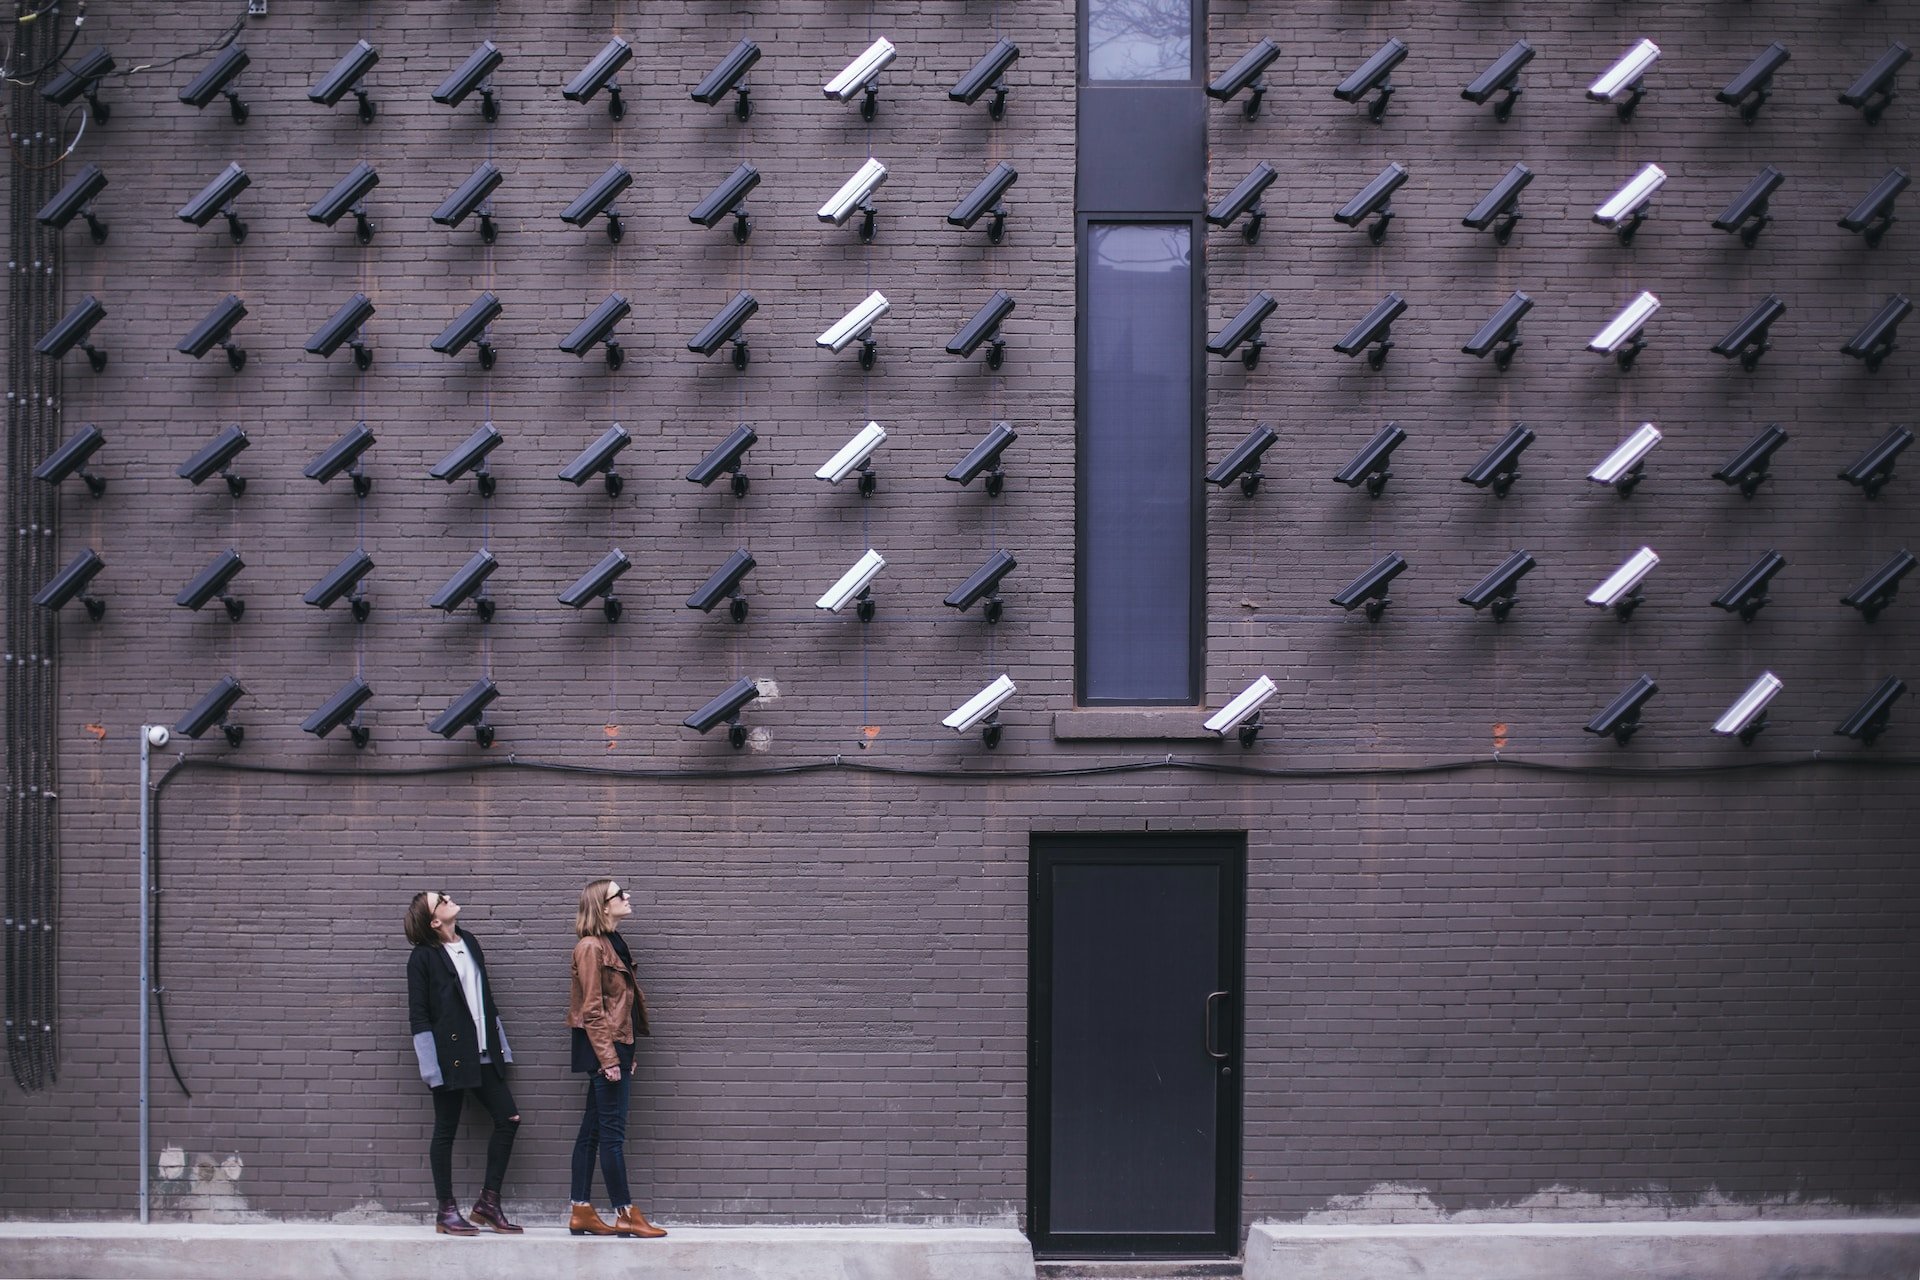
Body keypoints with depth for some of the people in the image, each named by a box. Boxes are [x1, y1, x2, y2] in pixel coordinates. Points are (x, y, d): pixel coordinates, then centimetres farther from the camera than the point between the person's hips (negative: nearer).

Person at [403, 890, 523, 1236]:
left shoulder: (469, 942, 12)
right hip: (450, 1055, -7)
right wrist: (430, 1064, -14)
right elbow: (418, 1015, -9)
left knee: (508, 1119, 3)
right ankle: (447, 1212, 9)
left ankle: (488, 1202, 12)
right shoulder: (423, 957, -8)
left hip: (483, 1052, 7)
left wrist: (500, 1044, 16)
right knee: (446, 1130, 2)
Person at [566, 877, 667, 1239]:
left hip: (616, 1045, 10)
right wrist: (608, 1058, -20)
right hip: (604, 1046, -10)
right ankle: (626, 1216, -5)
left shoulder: (612, 944, 16)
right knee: (612, 1131, -7)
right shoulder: (591, 947, -13)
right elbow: (592, 1009, -16)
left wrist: (625, 1054, 17)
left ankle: (582, 1213, 12)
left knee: (593, 1130, 9)